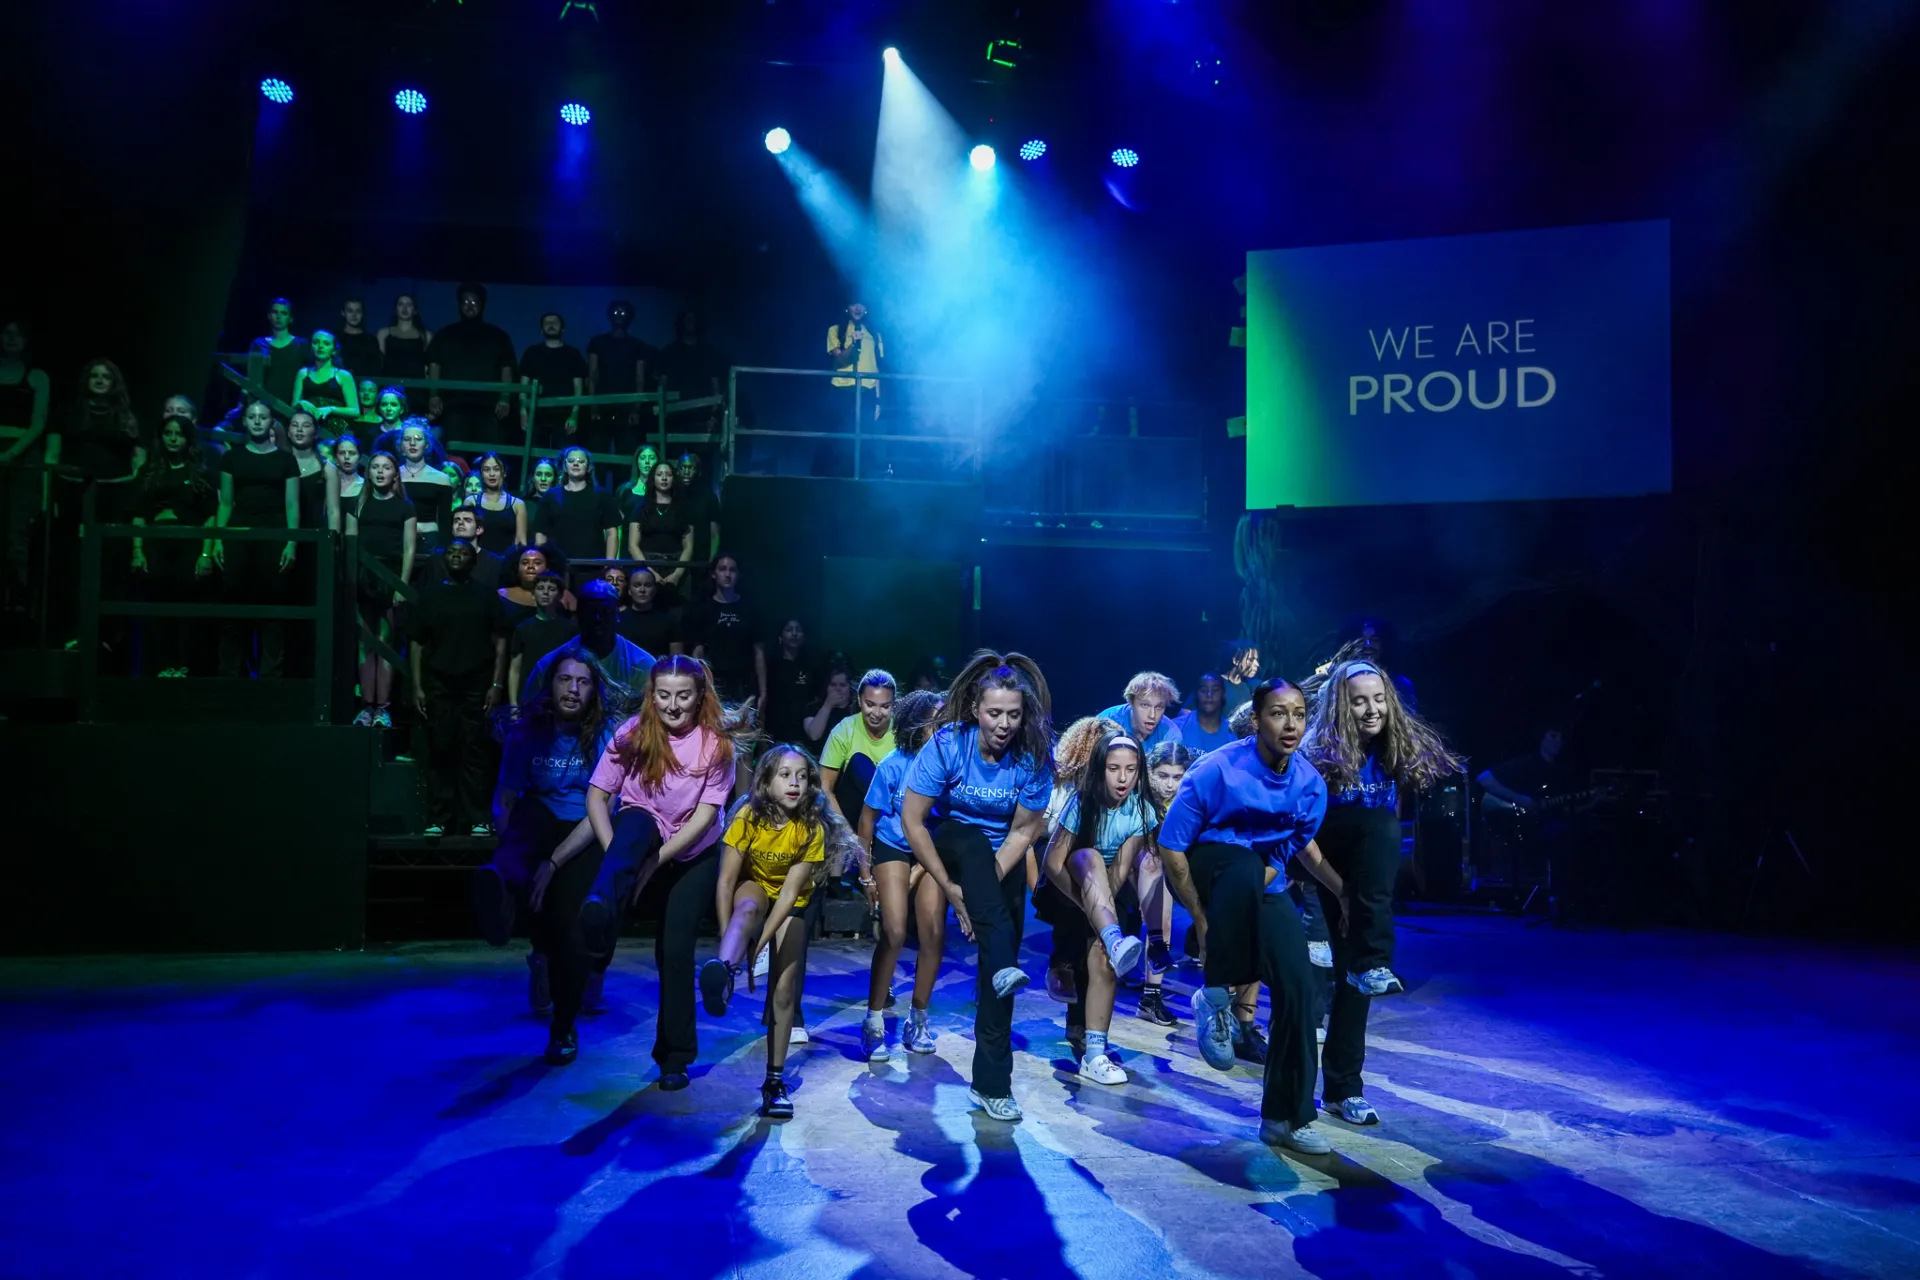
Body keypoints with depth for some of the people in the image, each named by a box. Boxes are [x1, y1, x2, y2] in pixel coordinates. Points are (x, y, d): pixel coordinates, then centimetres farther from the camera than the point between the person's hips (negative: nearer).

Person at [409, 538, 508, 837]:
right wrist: (417, 686, 0)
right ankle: (437, 819, 6)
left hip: (477, 685, -1)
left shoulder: (486, 596, 7)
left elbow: (500, 641, 4)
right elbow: (417, 643, 9)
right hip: (439, 685, 1)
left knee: (475, 752, -2)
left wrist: (497, 684, -5)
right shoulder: (429, 596, 11)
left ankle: (478, 819, 1)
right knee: (440, 752, 2)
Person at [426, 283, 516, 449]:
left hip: (489, 405, 0)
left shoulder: (497, 335, 16)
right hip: (454, 404, 1)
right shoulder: (445, 334, 18)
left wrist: (505, 398, -2)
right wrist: (434, 396, -1)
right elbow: (434, 365, 12)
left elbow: (506, 369, 10)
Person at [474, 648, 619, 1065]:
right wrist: (510, 847, -25)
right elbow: (504, 800, -7)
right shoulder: (528, 732, -7)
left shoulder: (606, 736, -13)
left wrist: (552, 863, -26)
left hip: (584, 835, -3)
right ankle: (504, 880, -48)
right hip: (539, 822, 3)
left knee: (567, 923, -16)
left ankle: (564, 1028, 0)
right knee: (531, 812, -30)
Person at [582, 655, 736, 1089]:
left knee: (676, 946, -8)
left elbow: (705, 816, -17)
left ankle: (675, 1055, 8)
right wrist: (617, 857, -24)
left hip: (694, 853, 1)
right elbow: (597, 796, -13)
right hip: (641, 833, 0)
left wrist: (654, 862, -24)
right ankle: (600, 917, -65)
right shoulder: (634, 734, -11)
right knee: (637, 823, -36)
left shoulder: (716, 744, -14)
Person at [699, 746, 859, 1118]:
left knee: (784, 987, -12)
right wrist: (729, 942, -30)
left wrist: (759, 945, -31)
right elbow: (726, 881, -24)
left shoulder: (813, 828, -22)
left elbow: (789, 892, -25)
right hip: (752, 887, -1)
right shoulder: (749, 816, -23)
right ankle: (722, 971, -66)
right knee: (750, 905, -38)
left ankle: (775, 1080, -2)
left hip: (791, 905, 1)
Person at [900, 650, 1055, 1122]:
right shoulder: (948, 744, -22)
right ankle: (1004, 965, -46)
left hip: (1003, 859, 1)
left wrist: (983, 886, -22)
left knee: (1001, 956, -11)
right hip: (950, 840, -1)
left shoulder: (1033, 756, -18)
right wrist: (949, 886, -19)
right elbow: (912, 821, -18)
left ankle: (992, 1083, -3)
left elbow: (1022, 831, -13)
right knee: (975, 841, -36)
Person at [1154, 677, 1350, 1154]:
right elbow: (1171, 849, -18)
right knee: (1246, 865, -39)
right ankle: (1216, 995, -23)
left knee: (1297, 988, -9)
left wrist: (1345, 892, 2)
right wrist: (1203, 919, -19)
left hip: (1267, 888, 5)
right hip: (1211, 869, -4)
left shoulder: (1310, 783, -8)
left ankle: (1286, 1117, 8)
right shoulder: (1217, 770, -23)